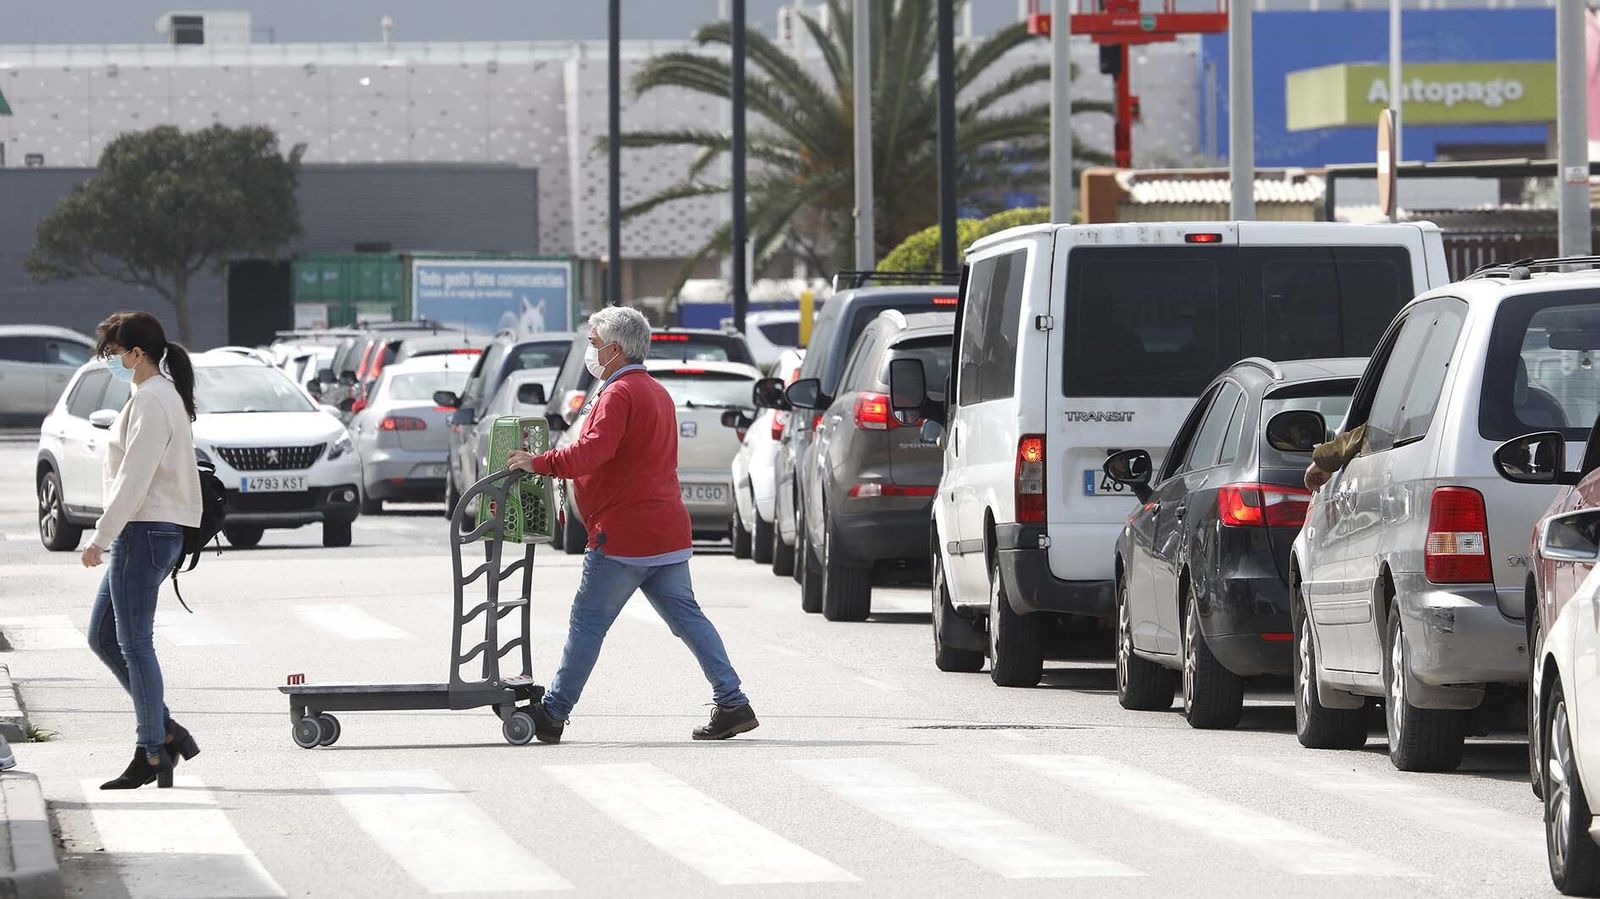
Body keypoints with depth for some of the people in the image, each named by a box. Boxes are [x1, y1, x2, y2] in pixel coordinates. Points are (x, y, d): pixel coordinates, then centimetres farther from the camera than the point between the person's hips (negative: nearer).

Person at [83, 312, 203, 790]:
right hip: (144, 533, 10)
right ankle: (165, 733, 14)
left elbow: (133, 480, -20)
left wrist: (101, 538, -18)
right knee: (102, 637, 13)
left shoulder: (151, 401, -15)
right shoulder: (164, 396, 16)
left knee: (135, 644, -4)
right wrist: (109, 538, 21)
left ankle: (153, 755, 1)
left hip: (144, 533, -10)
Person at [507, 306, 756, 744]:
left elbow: (593, 452, -27)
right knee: (687, 617, 8)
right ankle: (733, 704, 1)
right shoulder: (657, 393, 20)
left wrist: (540, 463, -21)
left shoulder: (619, 394, -13)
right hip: (668, 533, 9)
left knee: (588, 623, -3)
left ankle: (552, 714, 2)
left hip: (624, 535, -9)